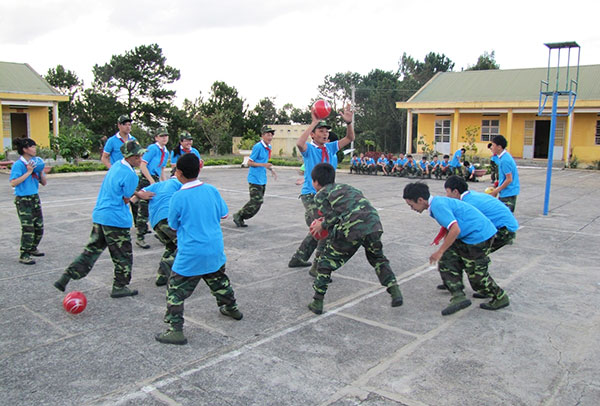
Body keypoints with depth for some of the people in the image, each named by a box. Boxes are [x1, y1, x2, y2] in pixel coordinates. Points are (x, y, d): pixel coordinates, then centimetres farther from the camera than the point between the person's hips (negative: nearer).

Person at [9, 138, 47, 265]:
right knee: (28, 228, -10)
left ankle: (32, 249, 31)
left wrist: (41, 172, -7)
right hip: (23, 200, -7)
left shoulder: (36, 162, 8)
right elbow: (13, 183, -23)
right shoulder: (18, 165, -12)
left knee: (39, 226, 11)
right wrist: (28, 172, -22)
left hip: (35, 198, 7)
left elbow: (44, 183, 11)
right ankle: (24, 255, -1)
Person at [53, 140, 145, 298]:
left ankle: (65, 278, 14)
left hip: (99, 216, 9)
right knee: (123, 256, 8)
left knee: (92, 250, 17)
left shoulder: (115, 165, 10)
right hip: (116, 220, -9)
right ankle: (119, 287, 18)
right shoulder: (130, 175, -18)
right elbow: (126, 200, -10)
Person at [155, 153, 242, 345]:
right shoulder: (212, 190, -2)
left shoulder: (178, 197, -14)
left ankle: (176, 331, 3)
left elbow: (173, 226, -1)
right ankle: (232, 308, 45)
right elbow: (223, 215, 10)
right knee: (219, 280, 28)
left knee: (176, 290, 5)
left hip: (191, 255, -5)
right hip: (215, 251, 6)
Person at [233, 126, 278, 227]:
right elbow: (249, 162, -14)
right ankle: (238, 216, 8)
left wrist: (271, 169, 10)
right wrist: (263, 165, -22)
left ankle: (241, 218, 21)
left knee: (259, 202, 11)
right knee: (255, 202, -10)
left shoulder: (269, 147, 11)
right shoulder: (258, 147, -15)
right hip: (255, 179, -9)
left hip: (262, 180, 9)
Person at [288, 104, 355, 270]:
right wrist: (314, 122, -29)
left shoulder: (330, 148, 10)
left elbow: (349, 138, 6)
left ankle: (297, 259, 32)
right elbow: (299, 144, -30)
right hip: (310, 195, -8)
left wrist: (348, 122, -12)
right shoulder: (309, 149, -7)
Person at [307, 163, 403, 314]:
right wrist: (328, 220, 35)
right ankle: (395, 292, 20)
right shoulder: (345, 187, 32)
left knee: (326, 261, 11)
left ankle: (317, 302, 12)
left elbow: (333, 218, 1)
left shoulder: (320, 195, 13)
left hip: (352, 228, -5)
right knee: (378, 258, 29)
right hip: (374, 225, 6)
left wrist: (322, 225, 20)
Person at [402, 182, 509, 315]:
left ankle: (500, 298, 23)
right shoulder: (438, 202, 11)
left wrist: (440, 252, -21)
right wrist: (443, 251, 26)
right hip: (469, 235, 10)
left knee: (476, 274, 2)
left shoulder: (438, 205, -21)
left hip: (479, 235, -10)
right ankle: (458, 297, 3)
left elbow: (455, 230, -29)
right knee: (447, 259, 5)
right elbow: (449, 229, 22)